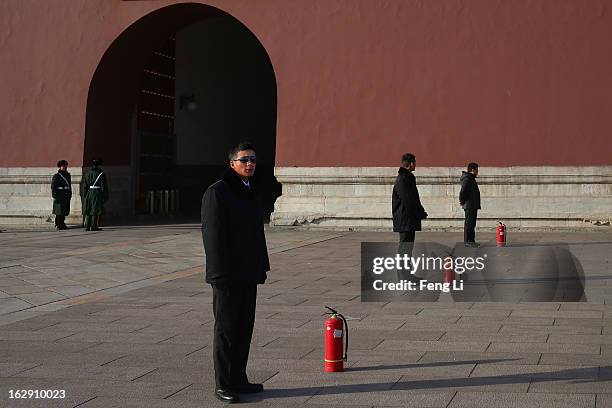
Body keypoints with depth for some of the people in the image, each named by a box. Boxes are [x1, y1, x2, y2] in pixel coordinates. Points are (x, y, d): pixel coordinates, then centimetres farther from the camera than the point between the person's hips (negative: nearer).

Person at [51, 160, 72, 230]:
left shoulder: (67, 175, 15)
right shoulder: (56, 176, -6)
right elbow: (53, 187, -9)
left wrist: (70, 194, 15)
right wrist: (55, 196, -15)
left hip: (66, 197, 7)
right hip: (60, 197, -7)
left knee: (65, 211, 10)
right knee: (59, 212, -5)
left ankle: (62, 224, 18)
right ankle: (58, 224, 0)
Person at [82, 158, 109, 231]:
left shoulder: (87, 173, 5)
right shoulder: (101, 173, -7)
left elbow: (85, 185, 4)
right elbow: (104, 186, -7)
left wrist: (85, 195, 9)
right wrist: (105, 196, -2)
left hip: (89, 193, 4)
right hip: (97, 193, -4)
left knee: (88, 211, 12)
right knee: (96, 211, -1)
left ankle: (87, 226, 13)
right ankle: (94, 226, -4)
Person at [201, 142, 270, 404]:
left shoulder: (249, 192, 17)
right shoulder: (217, 192, -10)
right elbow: (212, 234, -16)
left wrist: (261, 266, 16)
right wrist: (220, 272, -21)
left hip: (248, 274, 8)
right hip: (227, 275, -8)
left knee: (244, 328, 11)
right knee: (226, 330, -1)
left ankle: (238, 379, 20)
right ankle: (223, 385, 6)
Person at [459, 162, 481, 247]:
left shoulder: (471, 178, 19)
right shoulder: (467, 179, -16)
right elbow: (463, 191, -24)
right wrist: (462, 201, -15)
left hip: (473, 206, 11)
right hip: (469, 205, -11)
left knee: (471, 223, 13)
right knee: (469, 223, -8)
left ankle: (471, 240, 18)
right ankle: (467, 241, -7)